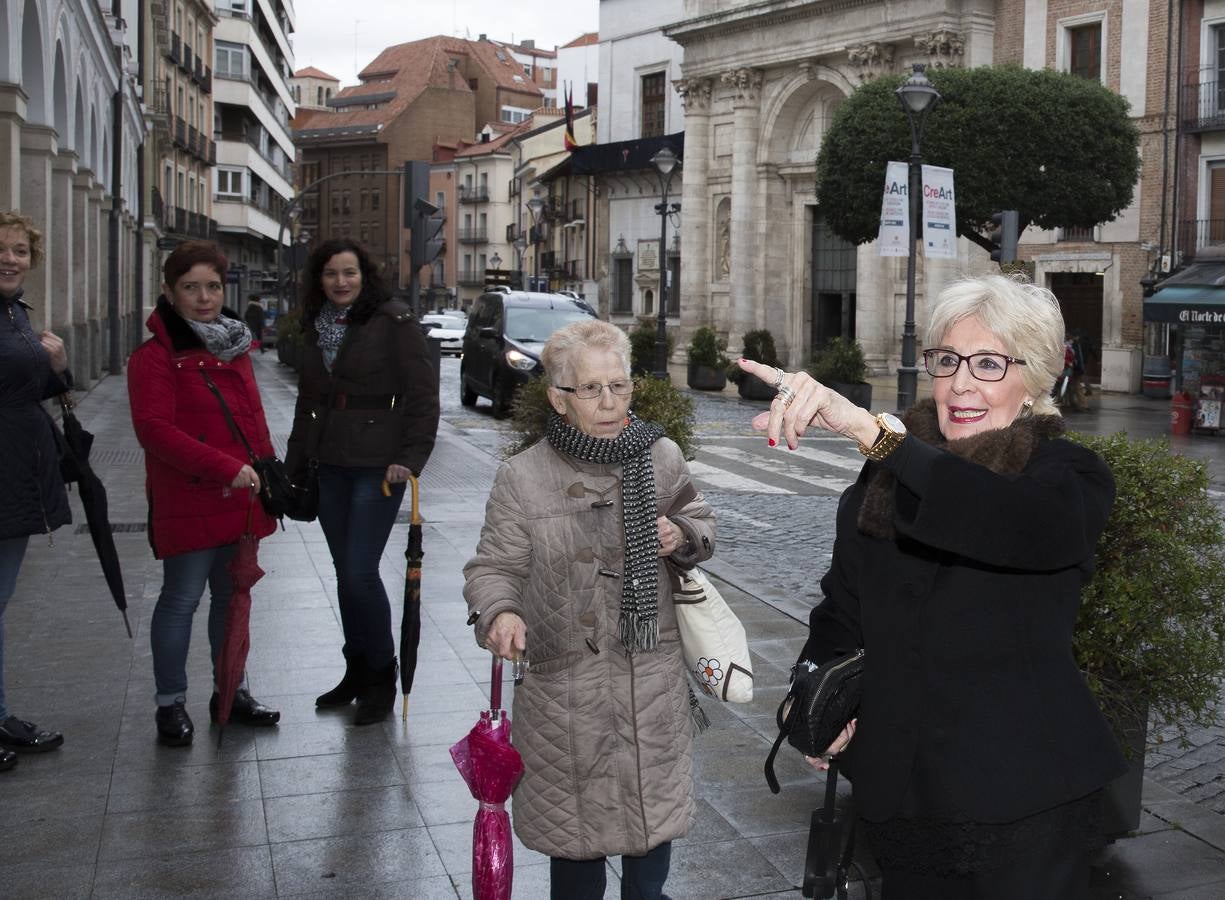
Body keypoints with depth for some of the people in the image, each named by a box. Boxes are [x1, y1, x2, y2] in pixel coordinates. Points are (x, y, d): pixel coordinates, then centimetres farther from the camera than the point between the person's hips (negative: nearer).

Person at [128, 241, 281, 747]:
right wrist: (226, 468, -24)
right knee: (182, 600, 1)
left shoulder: (233, 345, 13)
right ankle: (171, 704, 14)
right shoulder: (155, 356, -10)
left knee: (232, 596, 15)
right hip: (188, 502, -7)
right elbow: (154, 429, -20)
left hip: (241, 499, 7)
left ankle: (232, 692, 27)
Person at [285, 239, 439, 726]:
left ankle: (381, 677, 8)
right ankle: (356, 671, 25)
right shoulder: (317, 329, 13)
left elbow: (423, 394, -9)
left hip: (378, 465, -7)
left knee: (360, 573, -9)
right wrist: (294, 468, 18)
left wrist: (410, 458, -16)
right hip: (331, 467, 7)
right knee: (345, 573, 12)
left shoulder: (392, 321, -7)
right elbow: (307, 404, 19)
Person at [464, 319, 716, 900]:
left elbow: (701, 524, 16)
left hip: (654, 677, 3)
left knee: (655, 808, 17)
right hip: (566, 681, -3)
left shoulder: (662, 458, 1)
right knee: (576, 820, 9)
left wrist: (681, 535, -7)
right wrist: (498, 613, -26)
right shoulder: (523, 477, -8)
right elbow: (495, 566, -5)